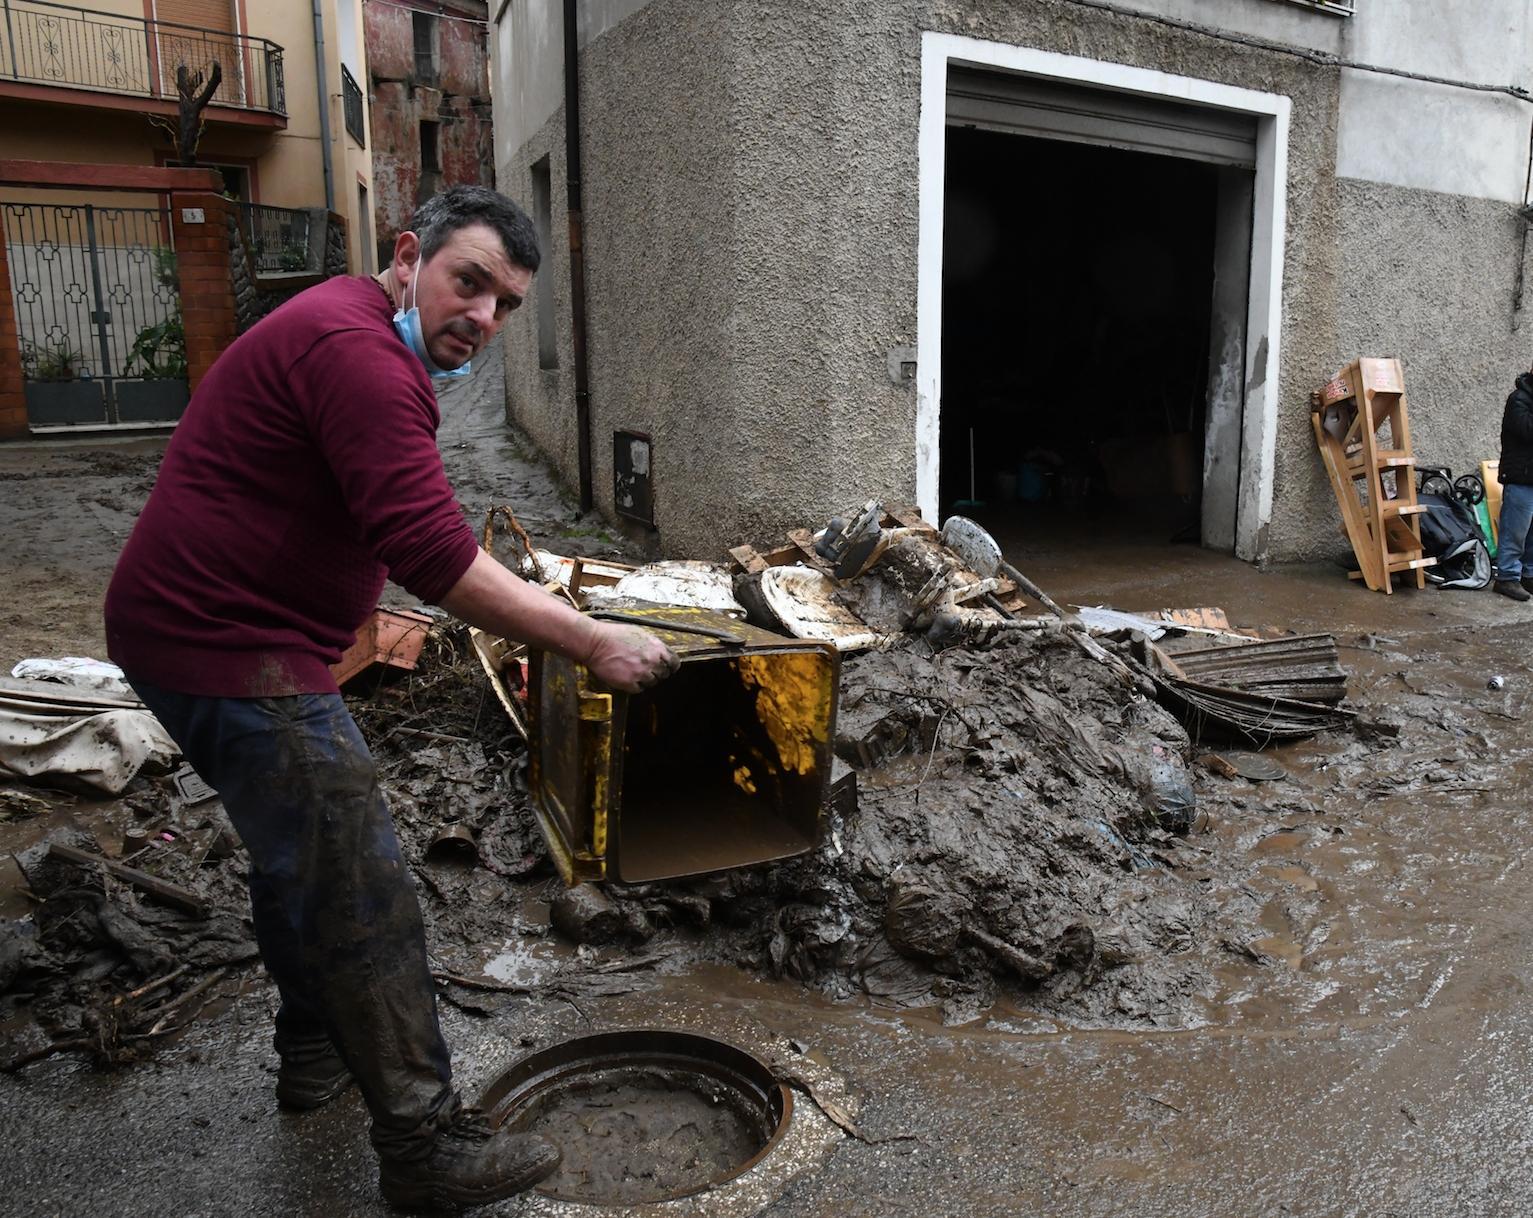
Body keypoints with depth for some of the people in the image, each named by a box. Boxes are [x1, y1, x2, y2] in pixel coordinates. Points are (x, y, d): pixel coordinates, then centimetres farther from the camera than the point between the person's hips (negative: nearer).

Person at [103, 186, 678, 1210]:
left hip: (203, 627, 11)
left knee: (303, 848, 24)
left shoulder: (353, 334, 15)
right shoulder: (355, 350, -21)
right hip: (232, 652, -11)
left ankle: (317, 1051, 43)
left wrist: (368, 613, 23)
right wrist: (594, 644, -25)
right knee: (363, 894, -6)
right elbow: (436, 556, -29)